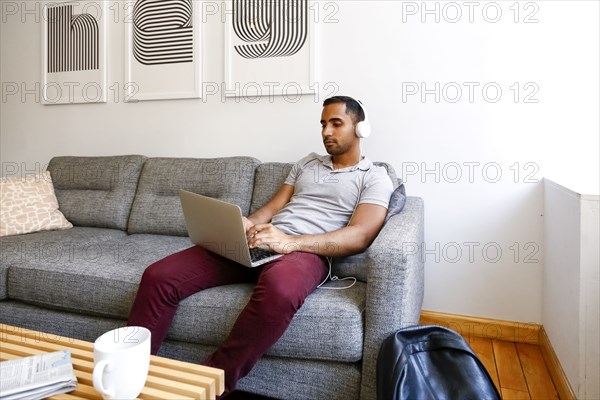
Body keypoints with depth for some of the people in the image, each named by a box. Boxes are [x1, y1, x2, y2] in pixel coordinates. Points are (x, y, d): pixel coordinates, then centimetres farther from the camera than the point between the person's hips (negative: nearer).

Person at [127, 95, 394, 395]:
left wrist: (290, 241, -22)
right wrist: (247, 224, -5)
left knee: (279, 288, -43)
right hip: (257, 244, 6)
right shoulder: (307, 162, 26)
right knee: (159, 276, -13)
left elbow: (360, 236, -9)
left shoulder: (375, 177, 8)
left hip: (306, 251, -5)